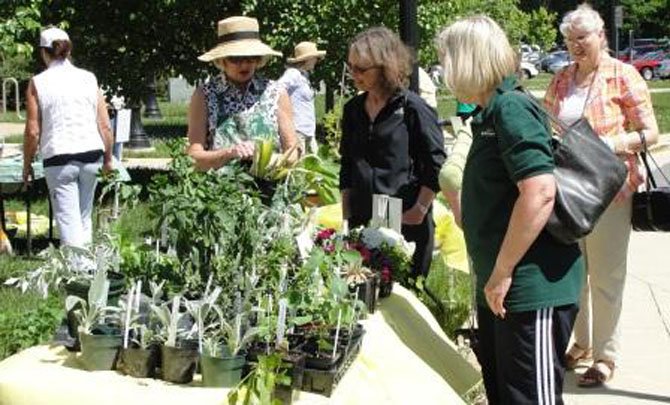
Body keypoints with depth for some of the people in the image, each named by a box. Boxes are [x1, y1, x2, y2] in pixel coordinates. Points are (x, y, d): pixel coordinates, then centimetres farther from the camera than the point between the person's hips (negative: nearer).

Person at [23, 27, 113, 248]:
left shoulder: (38, 83, -3)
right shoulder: (89, 79, 5)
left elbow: (32, 131, -5)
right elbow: (105, 126, 4)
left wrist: (27, 165, 7)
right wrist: (108, 158, 16)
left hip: (58, 158, -3)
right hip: (91, 155, 3)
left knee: (68, 220, -2)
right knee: (84, 217, 17)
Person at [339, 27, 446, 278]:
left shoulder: (412, 109, -6)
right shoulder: (353, 109, 12)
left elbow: (436, 166, -6)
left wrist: (419, 210, -9)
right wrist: (346, 215, 14)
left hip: (406, 225, -5)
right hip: (361, 223, 5)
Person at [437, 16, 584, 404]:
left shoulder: (511, 109, -17)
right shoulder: (493, 112, 13)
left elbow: (540, 192, -28)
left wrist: (502, 273, -22)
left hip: (531, 288, -10)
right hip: (499, 287, 10)